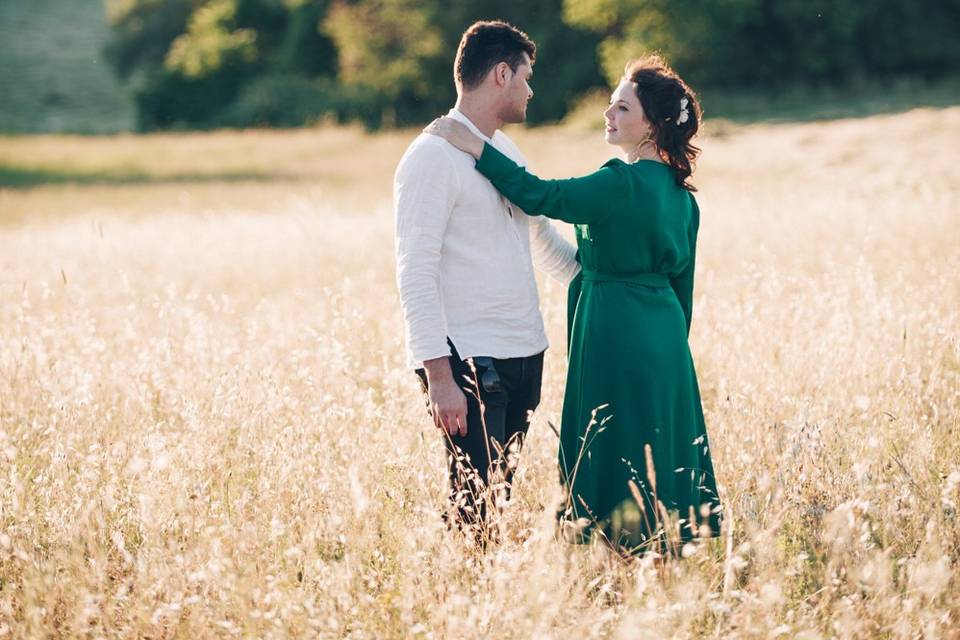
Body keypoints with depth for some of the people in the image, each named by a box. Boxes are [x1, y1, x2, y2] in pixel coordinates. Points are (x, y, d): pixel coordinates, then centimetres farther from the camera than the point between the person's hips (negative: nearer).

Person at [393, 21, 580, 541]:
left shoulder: (505, 150, 15)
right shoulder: (433, 158, -10)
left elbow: (542, 236, 30)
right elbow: (416, 275, -15)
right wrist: (438, 377, -21)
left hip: (525, 356, 8)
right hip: (468, 363, -8)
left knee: (505, 498, 9)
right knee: (477, 503, -9)